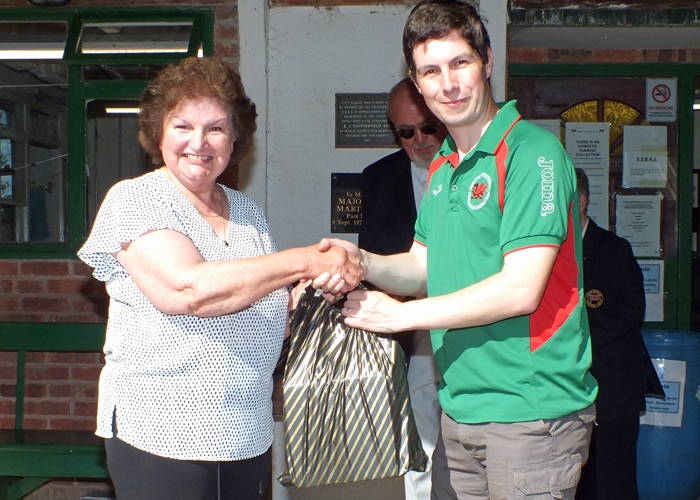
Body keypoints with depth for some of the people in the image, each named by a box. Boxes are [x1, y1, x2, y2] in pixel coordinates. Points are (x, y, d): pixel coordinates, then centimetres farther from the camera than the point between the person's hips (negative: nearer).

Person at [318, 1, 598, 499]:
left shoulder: (532, 152, -14)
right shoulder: (441, 168, 14)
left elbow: (520, 290, -21)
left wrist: (402, 314, -13)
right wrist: (361, 262, -4)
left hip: (530, 411, -7)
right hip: (460, 410, 8)